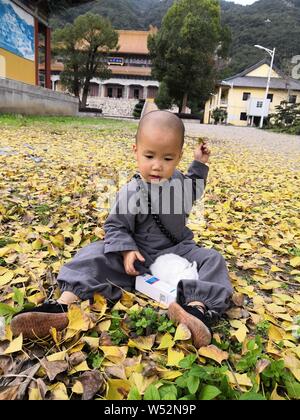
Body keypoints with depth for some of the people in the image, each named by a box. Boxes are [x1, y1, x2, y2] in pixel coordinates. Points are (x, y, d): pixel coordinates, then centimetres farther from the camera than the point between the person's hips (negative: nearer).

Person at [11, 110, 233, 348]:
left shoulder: (179, 180, -1)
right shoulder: (131, 194, -18)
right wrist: (127, 251, -29)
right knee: (96, 254, -22)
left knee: (212, 259, -18)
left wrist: (199, 164, 15)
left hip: (178, 250, 4)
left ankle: (198, 308, -42)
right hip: (141, 256, -3)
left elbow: (190, 195, 24)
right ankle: (64, 305, -34)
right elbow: (115, 227, -11)